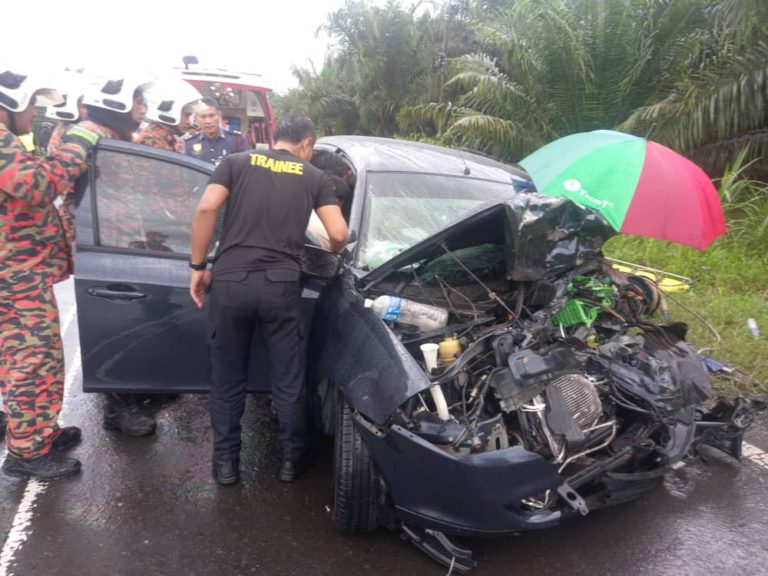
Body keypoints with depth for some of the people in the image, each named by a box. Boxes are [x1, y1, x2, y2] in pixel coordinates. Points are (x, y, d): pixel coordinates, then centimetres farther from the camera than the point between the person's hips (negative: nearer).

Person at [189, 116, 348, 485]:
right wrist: (334, 253, 27)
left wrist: (198, 266, 4)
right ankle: (293, 458, 27)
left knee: (227, 376, 15)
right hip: (281, 284, -1)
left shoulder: (236, 163, 13)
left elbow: (206, 209, -3)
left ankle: (226, 461, 25)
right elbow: (339, 234, 3)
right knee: (288, 377, 13)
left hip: (230, 281, 1)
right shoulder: (315, 177, 12)